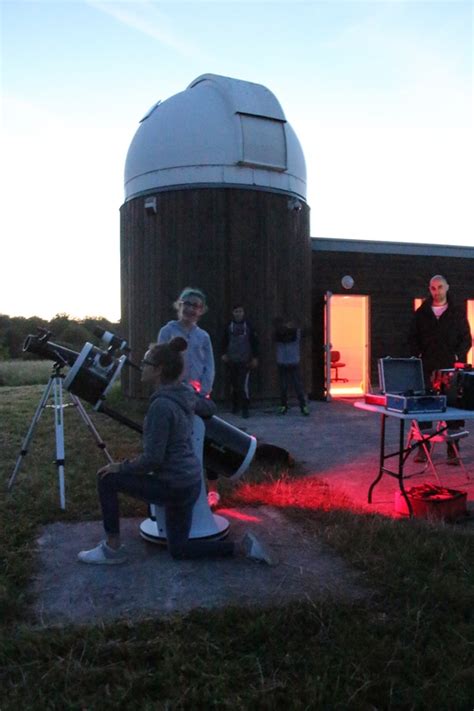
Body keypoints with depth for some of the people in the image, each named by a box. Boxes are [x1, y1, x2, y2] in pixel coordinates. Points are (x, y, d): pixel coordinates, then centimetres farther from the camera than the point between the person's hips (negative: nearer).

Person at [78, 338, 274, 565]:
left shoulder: (161, 405, -23)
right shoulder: (185, 394, 2)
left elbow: (152, 459, -24)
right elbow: (210, 408, 22)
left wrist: (121, 467, -8)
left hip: (174, 486, -9)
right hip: (189, 482, 9)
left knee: (107, 478, 2)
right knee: (179, 549, 21)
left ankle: (112, 549, 10)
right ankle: (242, 547, 12)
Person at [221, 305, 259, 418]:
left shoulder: (248, 326, 2)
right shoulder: (229, 326, 6)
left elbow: (254, 342, 5)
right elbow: (224, 342, 14)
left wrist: (255, 357, 2)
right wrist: (224, 354, 2)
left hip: (245, 361, -2)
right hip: (232, 361, 3)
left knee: (244, 385, -12)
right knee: (234, 384, 7)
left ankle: (245, 409, -5)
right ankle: (235, 405, 23)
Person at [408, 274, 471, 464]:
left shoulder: (457, 312, 7)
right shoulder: (421, 313, 10)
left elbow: (466, 339, 7)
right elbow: (413, 339, 12)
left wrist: (458, 356, -9)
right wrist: (417, 356, -3)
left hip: (451, 369, -1)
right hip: (427, 368, 1)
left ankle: (453, 450, 8)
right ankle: (423, 448, 11)